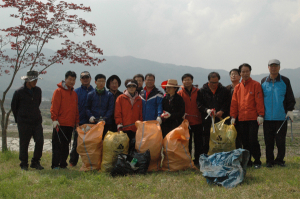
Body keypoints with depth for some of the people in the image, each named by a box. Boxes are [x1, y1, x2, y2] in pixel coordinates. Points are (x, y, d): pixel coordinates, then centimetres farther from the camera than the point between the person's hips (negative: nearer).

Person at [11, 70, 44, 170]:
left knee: (40, 141, -4)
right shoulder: (19, 92, -6)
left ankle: (35, 162, 11)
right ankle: (24, 164, 15)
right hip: (24, 123, -4)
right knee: (24, 144, 2)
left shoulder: (38, 90, 7)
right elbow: (13, 106, 7)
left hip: (37, 121, 4)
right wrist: (18, 119, 13)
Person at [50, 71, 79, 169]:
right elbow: (54, 106, -8)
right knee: (57, 145, -4)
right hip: (60, 124, -6)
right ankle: (55, 165, 1)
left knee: (66, 145, 10)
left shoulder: (74, 93, 17)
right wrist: (54, 119, -16)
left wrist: (77, 122, 16)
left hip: (70, 124, 6)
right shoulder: (59, 91, -3)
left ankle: (63, 164, 17)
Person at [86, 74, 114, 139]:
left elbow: (111, 109, 2)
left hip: (106, 123, 0)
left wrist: (104, 119, -13)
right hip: (93, 123, 0)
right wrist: (90, 116, -10)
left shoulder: (109, 95, 8)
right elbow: (87, 107, 9)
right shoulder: (90, 95, 10)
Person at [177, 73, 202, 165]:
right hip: (186, 122, 0)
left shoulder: (198, 92, 5)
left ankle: (197, 160, 17)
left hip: (197, 121, 0)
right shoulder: (180, 93, 5)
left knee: (198, 142, 6)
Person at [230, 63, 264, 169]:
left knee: (253, 140, -7)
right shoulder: (237, 87, 13)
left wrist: (260, 115, -11)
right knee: (245, 141, 6)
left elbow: (259, 100, -5)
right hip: (241, 119, 4)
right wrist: (233, 116, 6)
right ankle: (247, 161, 14)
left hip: (253, 118, -4)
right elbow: (234, 102, 12)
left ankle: (257, 161, 5)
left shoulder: (256, 85, 1)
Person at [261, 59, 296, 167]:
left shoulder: (285, 81, 4)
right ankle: (269, 160, 16)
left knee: (281, 140, 2)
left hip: (281, 117, -1)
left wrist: (290, 110, -6)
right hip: (267, 117, 1)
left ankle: (279, 160, 16)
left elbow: (290, 98, 6)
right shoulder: (263, 81, 8)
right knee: (268, 141, 5)